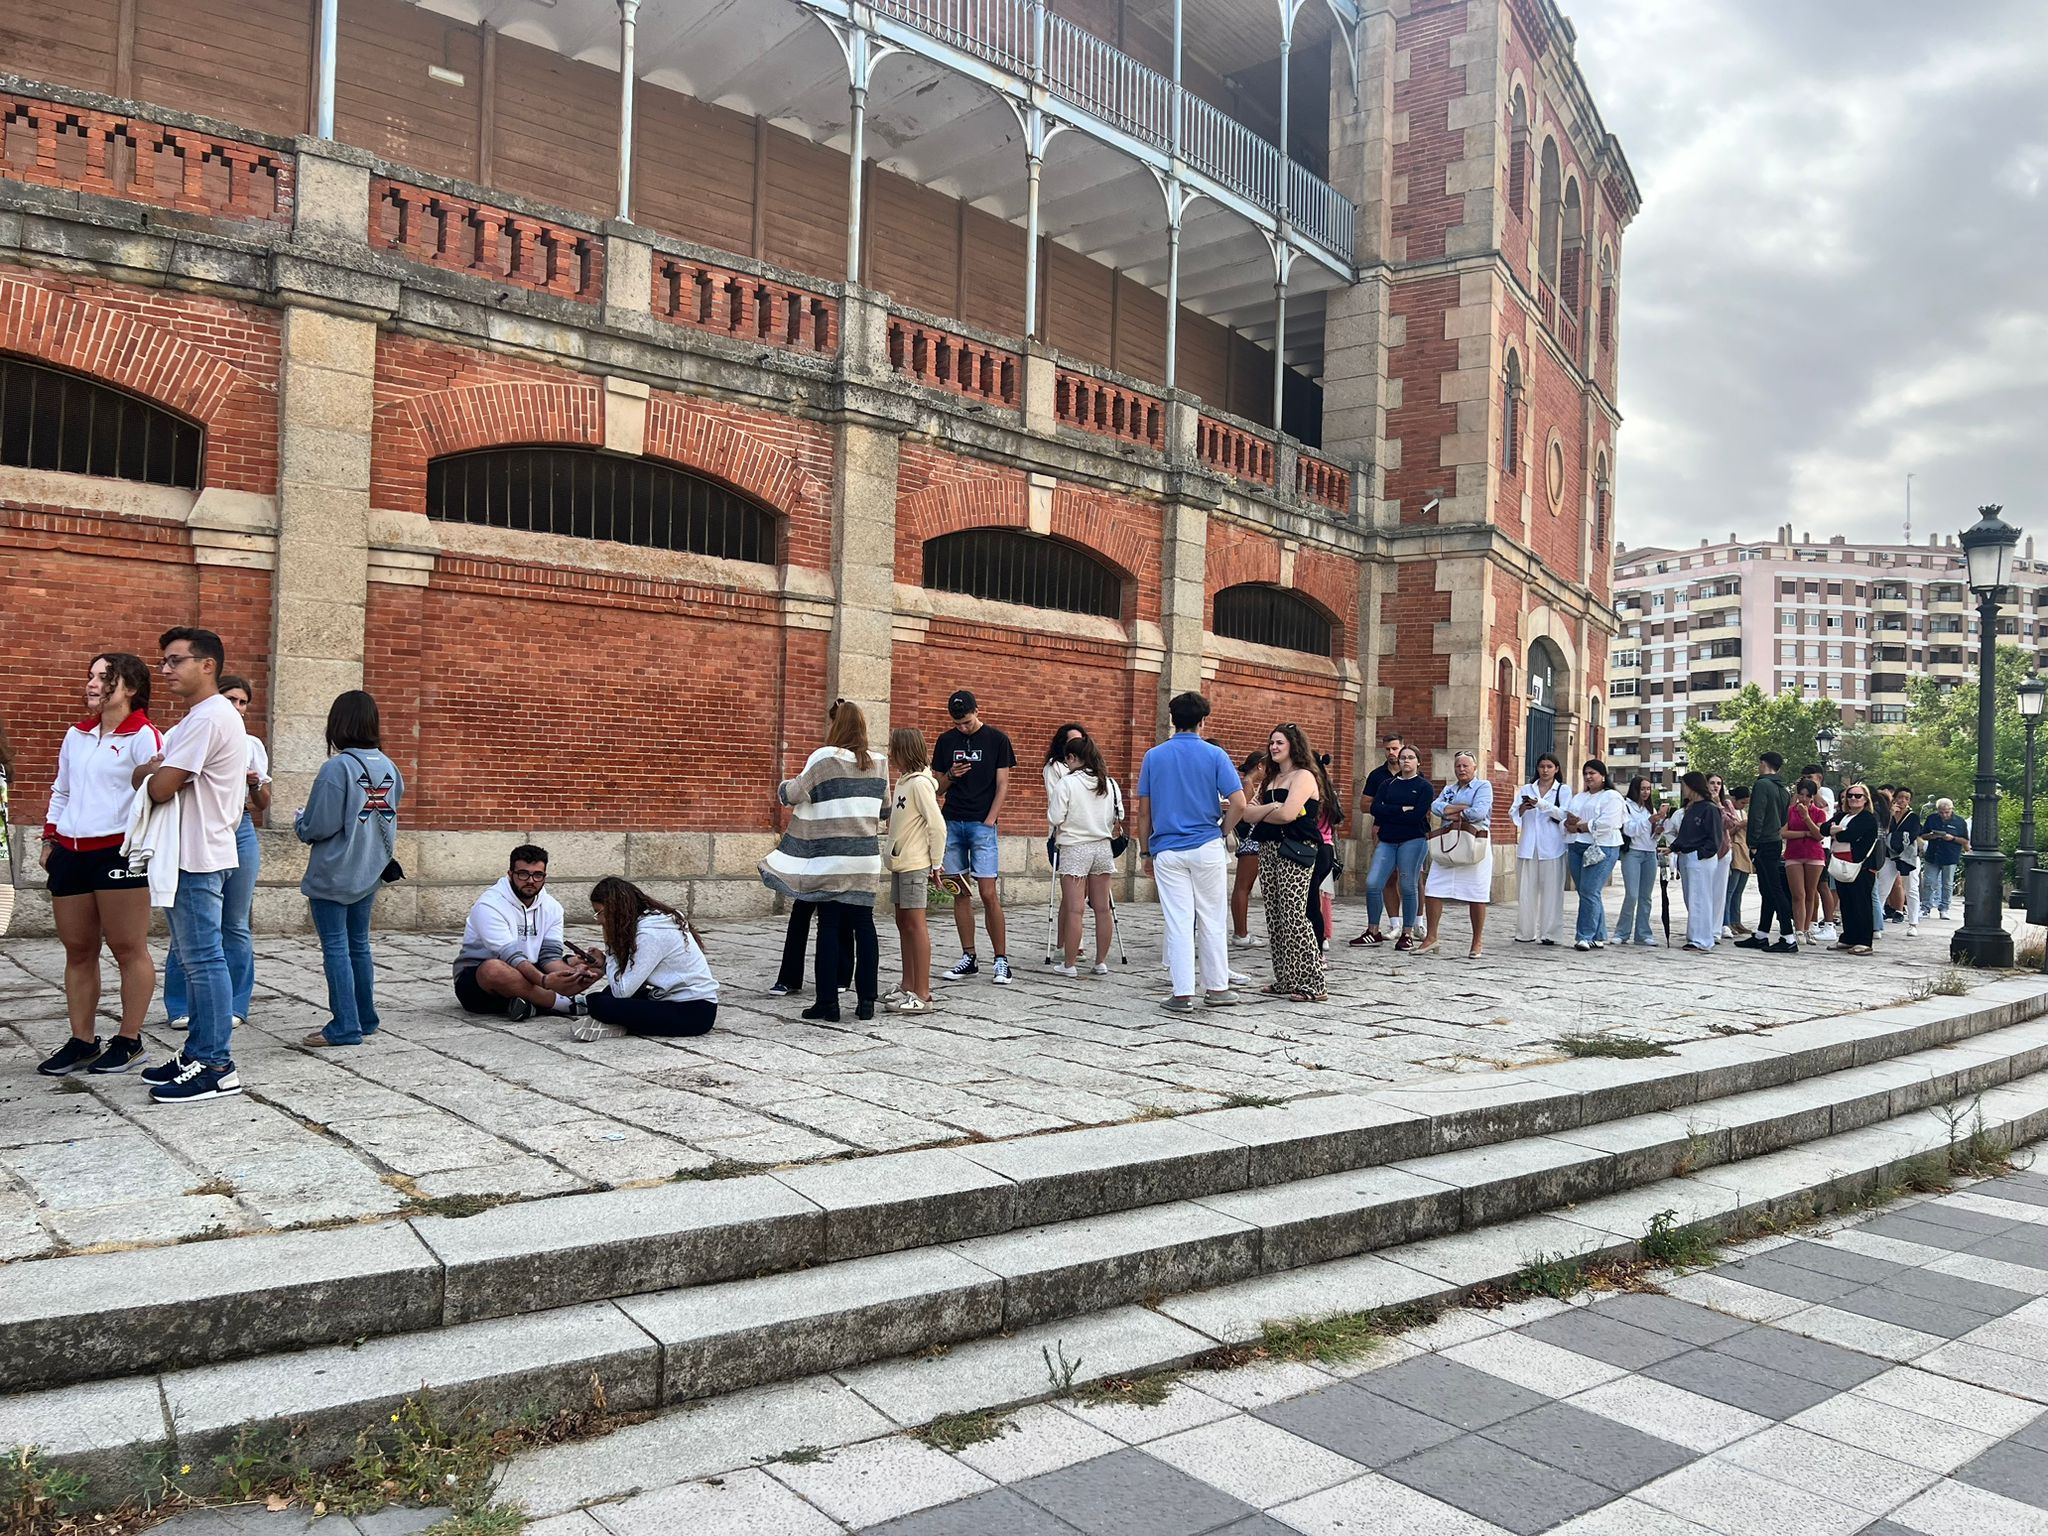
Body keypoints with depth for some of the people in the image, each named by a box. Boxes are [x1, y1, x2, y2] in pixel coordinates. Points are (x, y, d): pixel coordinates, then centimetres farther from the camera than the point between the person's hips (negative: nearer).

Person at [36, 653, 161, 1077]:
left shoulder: (143, 737, -6)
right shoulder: (76, 735, 17)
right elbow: (61, 791, 24)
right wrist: (50, 839, 18)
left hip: (119, 852, -7)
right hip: (70, 853, 8)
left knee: (128, 949, -1)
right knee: (78, 951, 10)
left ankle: (129, 1041, 6)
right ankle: (81, 1041, 17)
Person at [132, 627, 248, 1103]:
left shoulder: (208, 717, -16)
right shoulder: (198, 718, 19)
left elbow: (159, 788, -19)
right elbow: (149, 777, 13)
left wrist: (150, 772, 3)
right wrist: (157, 768, -10)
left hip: (198, 858, -10)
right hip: (191, 854, 10)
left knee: (203, 958, -7)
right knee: (197, 958, 14)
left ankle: (216, 1067, -3)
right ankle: (199, 1053, 22)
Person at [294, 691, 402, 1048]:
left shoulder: (337, 767, -18)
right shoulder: (388, 767, 2)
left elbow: (317, 827, -17)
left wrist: (298, 820, 3)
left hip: (333, 875, -6)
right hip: (369, 873, 7)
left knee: (335, 947, 0)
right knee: (359, 944, 16)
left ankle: (345, 1027, 1)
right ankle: (365, 1019, 23)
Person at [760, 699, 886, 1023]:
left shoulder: (824, 758, -9)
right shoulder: (876, 763, 7)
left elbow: (792, 794, -4)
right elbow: (884, 806, 16)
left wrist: (782, 786, 17)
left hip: (831, 859, -4)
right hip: (866, 860, 4)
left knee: (830, 928, 1)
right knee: (864, 926, 7)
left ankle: (828, 1002, 4)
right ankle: (866, 999, 9)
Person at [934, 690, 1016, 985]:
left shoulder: (996, 740, 0)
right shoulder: (946, 741, 10)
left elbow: (1002, 787, -1)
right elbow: (938, 788, 15)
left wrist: (988, 822, -10)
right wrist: (950, 776, -7)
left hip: (982, 824, -4)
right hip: (952, 823, 4)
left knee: (989, 894, -8)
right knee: (960, 893, 6)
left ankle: (1001, 960, 0)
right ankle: (968, 958, 13)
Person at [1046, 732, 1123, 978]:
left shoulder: (1066, 783, -10)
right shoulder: (1110, 784, 5)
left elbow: (1056, 818, -11)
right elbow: (1118, 817, 10)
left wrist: (1060, 831, 10)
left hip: (1074, 849, -5)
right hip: (1103, 847, 5)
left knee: (1073, 909, -2)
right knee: (1102, 908, 8)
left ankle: (1069, 964, 1)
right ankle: (1101, 962, 14)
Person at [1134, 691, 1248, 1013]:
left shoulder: (1153, 757, 3)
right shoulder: (1214, 755, -3)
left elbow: (1144, 811, 4)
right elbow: (1238, 804, -10)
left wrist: (1145, 852, 12)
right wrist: (1223, 830, 7)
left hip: (1166, 850, 1)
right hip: (1207, 847, -1)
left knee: (1177, 923, 2)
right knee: (1213, 920, 10)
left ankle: (1183, 994, 2)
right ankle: (1216, 988, 18)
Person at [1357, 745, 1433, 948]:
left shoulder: (1425, 786, 4)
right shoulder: (1387, 784, 15)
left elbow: (1417, 815, -11)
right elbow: (1376, 808, 0)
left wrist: (1388, 812, -5)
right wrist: (1402, 809, -9)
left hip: (1413, 840, -4)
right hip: (1387, 840, 4)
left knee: (1409, 886, -3)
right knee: (1372, 883, -6)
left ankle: (1408, 933, 8)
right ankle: (1373, 931, 5)